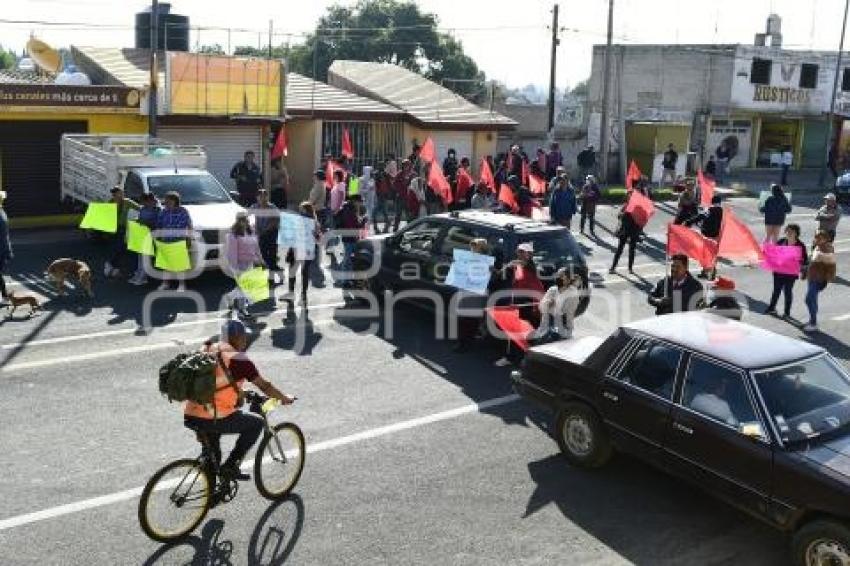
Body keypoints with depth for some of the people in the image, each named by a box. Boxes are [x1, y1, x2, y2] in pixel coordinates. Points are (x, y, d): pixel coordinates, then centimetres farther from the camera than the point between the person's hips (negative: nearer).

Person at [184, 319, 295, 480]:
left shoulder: (207, 351, 13)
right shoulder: (238, 359, -7)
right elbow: (264, 386, -1)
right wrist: (285, 398, 15)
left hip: (189, 417, 7)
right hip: (212, 420, -7)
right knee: (256, 423, 12)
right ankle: (230, 466, 7)